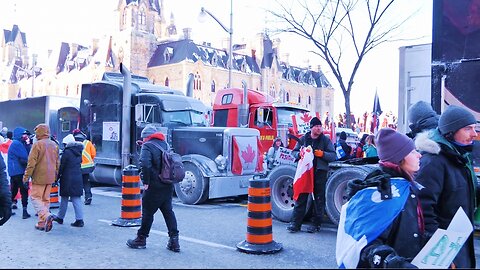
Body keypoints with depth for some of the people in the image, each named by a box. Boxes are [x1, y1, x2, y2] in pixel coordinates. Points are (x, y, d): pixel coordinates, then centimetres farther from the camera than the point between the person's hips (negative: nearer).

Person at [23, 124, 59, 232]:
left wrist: (26, 176, -7)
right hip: (50, 178, 7)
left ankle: (46, 216, -20)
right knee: (46, 199, 12)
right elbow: (57, 162, 16)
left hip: (39, 176, -6)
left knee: (35, 197, 1)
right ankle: (42, 223, 14)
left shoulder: (37, 144, -12)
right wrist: (55, 176, 24)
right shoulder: (54, 145, 10)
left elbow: (31, 162, -13)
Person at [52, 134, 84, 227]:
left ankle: (60, 217, 23)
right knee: (76, 198, 5)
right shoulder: (78, 152, 9)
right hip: (78, 178, 6)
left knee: (64, 198, 9)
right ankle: (80, 219, 1)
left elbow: (61, 166, -9)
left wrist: (57, 177, 1)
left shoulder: (67, 152, -11)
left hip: (68, 179, -6)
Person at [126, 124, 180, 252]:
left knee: (148, 212, 6)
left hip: (154, 186, -7)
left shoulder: (147, 146, -10)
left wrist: (146, 182, -17)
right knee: (168, 211, 12)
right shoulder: (164, 144, 12)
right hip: (168, 185, 7)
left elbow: (144, 164, -24)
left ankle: (141, 239, 19)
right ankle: (174, 241, 10)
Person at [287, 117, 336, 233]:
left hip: (320, 172, -1)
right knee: (301, 197, 2)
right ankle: (295, 223, 6)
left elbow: (333, 156, 2)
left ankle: (316, 224, 14)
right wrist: (300, 154, -8)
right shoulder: (303, 139, 9)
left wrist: (322, 154, -15)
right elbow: (294, 152, 14)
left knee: (319, 199, 4)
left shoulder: (326, 140, 5)